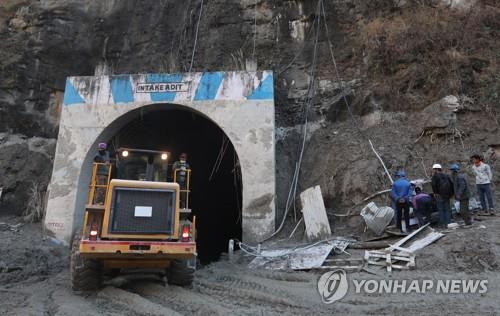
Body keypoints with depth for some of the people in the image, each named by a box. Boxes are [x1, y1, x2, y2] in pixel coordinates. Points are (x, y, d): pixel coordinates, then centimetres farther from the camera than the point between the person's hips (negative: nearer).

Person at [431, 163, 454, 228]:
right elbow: (451, 184, 12)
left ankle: (443, 224, 0)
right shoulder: (446, 175, 13)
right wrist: (451, 193, 15)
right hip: (447, 195, 5)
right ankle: (448, 223, 12)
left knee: (441, 210, 0)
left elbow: (433, 184, -18)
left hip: (440, 195, -5)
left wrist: (435, 192, -9)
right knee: (447, 209, 11)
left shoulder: (435, 176, -5)